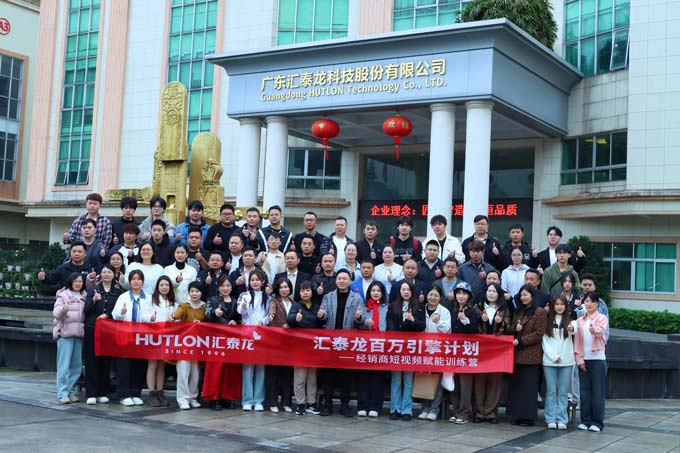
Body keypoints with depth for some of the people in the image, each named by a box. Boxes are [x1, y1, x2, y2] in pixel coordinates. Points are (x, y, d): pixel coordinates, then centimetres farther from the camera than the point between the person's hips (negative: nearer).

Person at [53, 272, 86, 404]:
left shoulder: (84, 297, 14)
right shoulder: (63, 295, 0)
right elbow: (56, 313, -11)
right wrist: (63, 309, -31)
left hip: (79, 334, 5)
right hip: (65, 333, -5)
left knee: (77, 365, 6)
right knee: (64, 365, -7)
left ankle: (71, 391, 16)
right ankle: (62, 393, -5)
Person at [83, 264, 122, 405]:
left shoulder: (118, 292, 8)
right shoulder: (92, 290, 7)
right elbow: (86, 310, -1)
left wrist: (107, 315, -10)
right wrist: (94, 300, -19)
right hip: (92, 329, -1)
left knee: (106, 362, 3)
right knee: (92, 361, -4)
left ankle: (103, 393, 11)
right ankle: (91, 394, -3)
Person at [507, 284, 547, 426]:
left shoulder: (539, 312, -4)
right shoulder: (517, 312, 18)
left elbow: (539, 334, -10)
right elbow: (510, 330, 19)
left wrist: (521, 341, -12)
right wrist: (515, 328, -3)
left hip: (531, 356, -7)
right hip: (517, 354, 7)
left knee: (529, 387, -3)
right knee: (516, 386, 6)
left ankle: (529, 417, 2)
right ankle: (517, 415, 12)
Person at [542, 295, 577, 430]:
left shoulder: (570, 321, 4)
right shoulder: (547, 322, 9)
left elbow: (574, 329, -20)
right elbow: (545, 341, 4)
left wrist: (571, 329, -44)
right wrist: (553, 356, -8)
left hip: (566, 362, -1)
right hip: (549, 361, 1)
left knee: (563, 392, 2)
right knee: (551, 391, 3)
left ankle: (562, 420, 5)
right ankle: (551, 420, 6)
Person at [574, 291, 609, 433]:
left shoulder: (602, 318, 0)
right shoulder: (580, 321, 13)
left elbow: (602, 331, -22)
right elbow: (577, 341, 11)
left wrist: (595, 330, -45)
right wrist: (579, 358, 0)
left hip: (598, 358, -4)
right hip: (583, 359, 4)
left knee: (598, 391, -3)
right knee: (584, 390, 6)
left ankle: (597, 422, 0)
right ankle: (585, 420, 12)